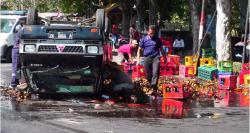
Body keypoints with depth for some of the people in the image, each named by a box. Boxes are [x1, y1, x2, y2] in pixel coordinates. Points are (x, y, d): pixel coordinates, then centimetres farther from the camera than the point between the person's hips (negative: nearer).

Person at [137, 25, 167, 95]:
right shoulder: (144, 39, 9)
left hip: (155, 58, -1)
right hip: (147, 58, 1)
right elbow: (139, 49, 12)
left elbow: (161, 49, 20)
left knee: (155, 73, -16)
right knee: (148, 75, 5)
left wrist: (164, 58, 21)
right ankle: (151, 86, 21)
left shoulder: (157, 39, 10)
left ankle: (154, 89, -23)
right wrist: (138, 59, 4)